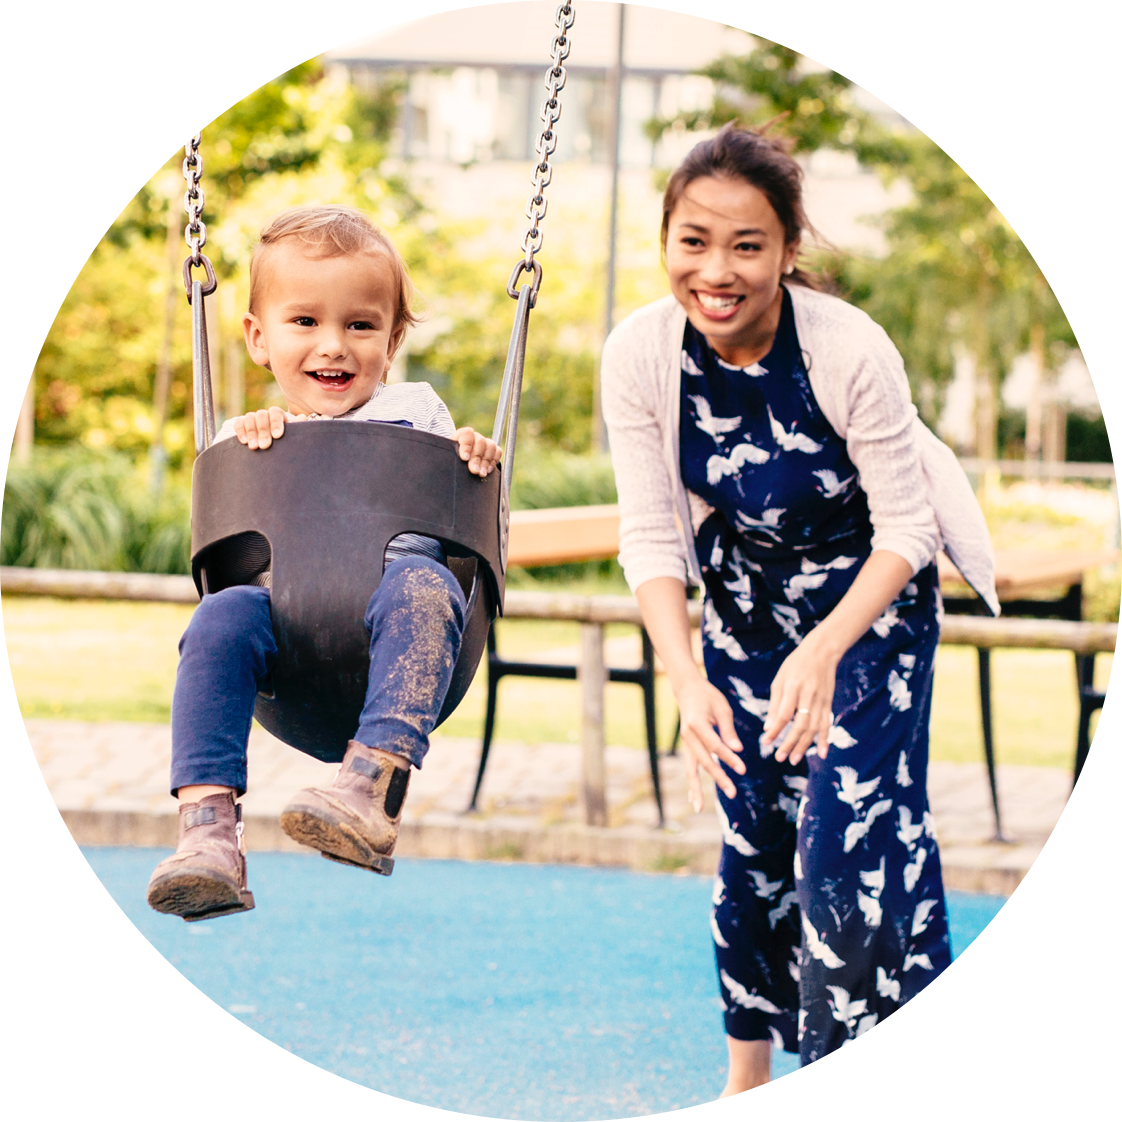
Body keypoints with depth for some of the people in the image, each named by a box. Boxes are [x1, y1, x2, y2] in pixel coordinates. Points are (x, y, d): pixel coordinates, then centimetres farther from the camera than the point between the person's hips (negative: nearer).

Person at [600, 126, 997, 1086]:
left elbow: (905, 532, -23)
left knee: (853, 838, -14)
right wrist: (686, 680, -32)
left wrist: (823, 654, -38)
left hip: (871, 596, -3)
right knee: (753, 835, 8)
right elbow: (650, 537, -17)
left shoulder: (852, 351, -31)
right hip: (744, 601, 3)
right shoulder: (640, 355, -22)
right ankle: (749, 1070, 26)